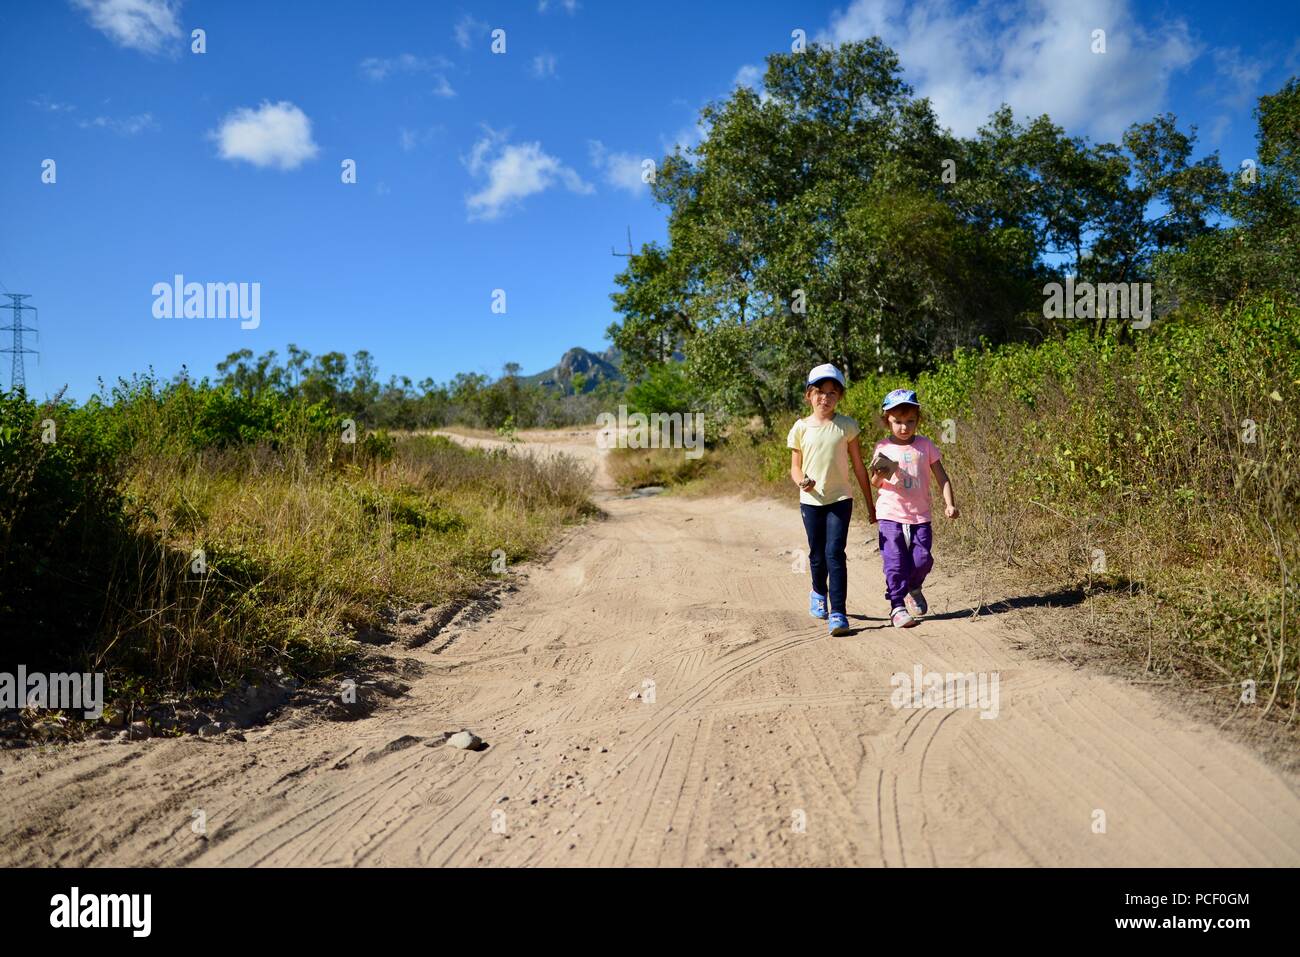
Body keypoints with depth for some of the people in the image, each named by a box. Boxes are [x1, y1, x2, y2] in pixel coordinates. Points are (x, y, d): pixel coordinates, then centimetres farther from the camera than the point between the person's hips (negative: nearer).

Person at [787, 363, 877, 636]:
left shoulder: (846, 426, -2)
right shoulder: (801, 428, 0)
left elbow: (859, 466, 4)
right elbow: (795, 467, 5)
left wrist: (870, 503, 7)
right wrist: (801, 481, -19)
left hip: (840, 500, -2)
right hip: (811, 501, 2)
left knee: (835, 553, -13)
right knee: (817, 555, 13)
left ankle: (838, 613, -9)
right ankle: (819, 593, 42)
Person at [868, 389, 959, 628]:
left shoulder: (925, 445, 3)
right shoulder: (883, 447, 1)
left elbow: (941, 477, 4)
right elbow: (875, 484, 2)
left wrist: (949, 503, -8)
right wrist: (879, 475, -21)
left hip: (920, 515, 1)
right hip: (891, 514, -1)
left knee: (922, 559, 0)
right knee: (895, 562, -4)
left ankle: (914, 589, 30)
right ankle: (897, 606, 4)